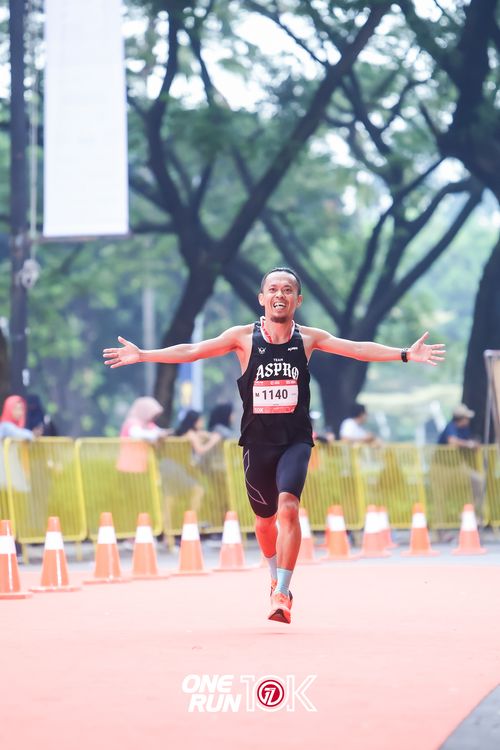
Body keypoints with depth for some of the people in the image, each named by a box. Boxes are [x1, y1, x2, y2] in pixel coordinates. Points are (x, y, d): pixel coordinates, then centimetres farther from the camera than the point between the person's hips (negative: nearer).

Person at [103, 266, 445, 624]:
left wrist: (405, 354, -15)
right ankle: (277, 579, 41)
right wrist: (142, 355, -13)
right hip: (257, 441, 1)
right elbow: (192, 351, -4)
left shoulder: (308, 338, 2)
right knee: (265, 518, 13)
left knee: (288, 507, -22)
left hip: (296, 439, -1)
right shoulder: (244, 337, 0)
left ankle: (282, 595, -22)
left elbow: (358, 349, -4)